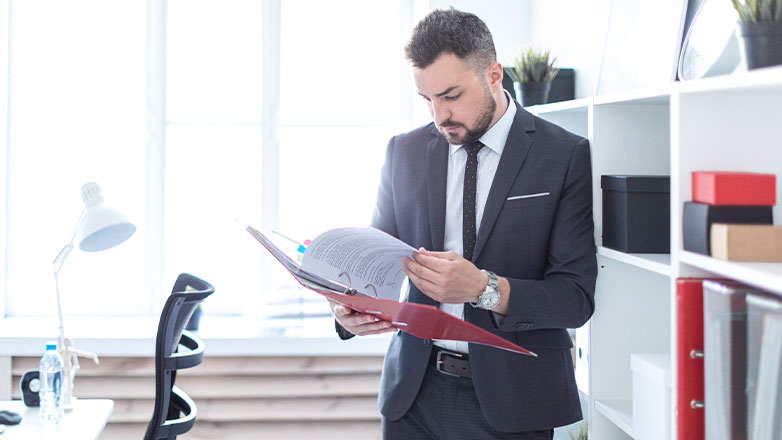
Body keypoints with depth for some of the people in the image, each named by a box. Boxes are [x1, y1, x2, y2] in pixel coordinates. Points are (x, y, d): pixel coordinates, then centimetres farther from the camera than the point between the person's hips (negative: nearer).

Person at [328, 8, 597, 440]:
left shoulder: (567, 156, -8)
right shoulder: (403, 151, 5)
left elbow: (578, 295, -12)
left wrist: (484, 289, -27)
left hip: (509, 402, -3)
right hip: (414, 392, 3)